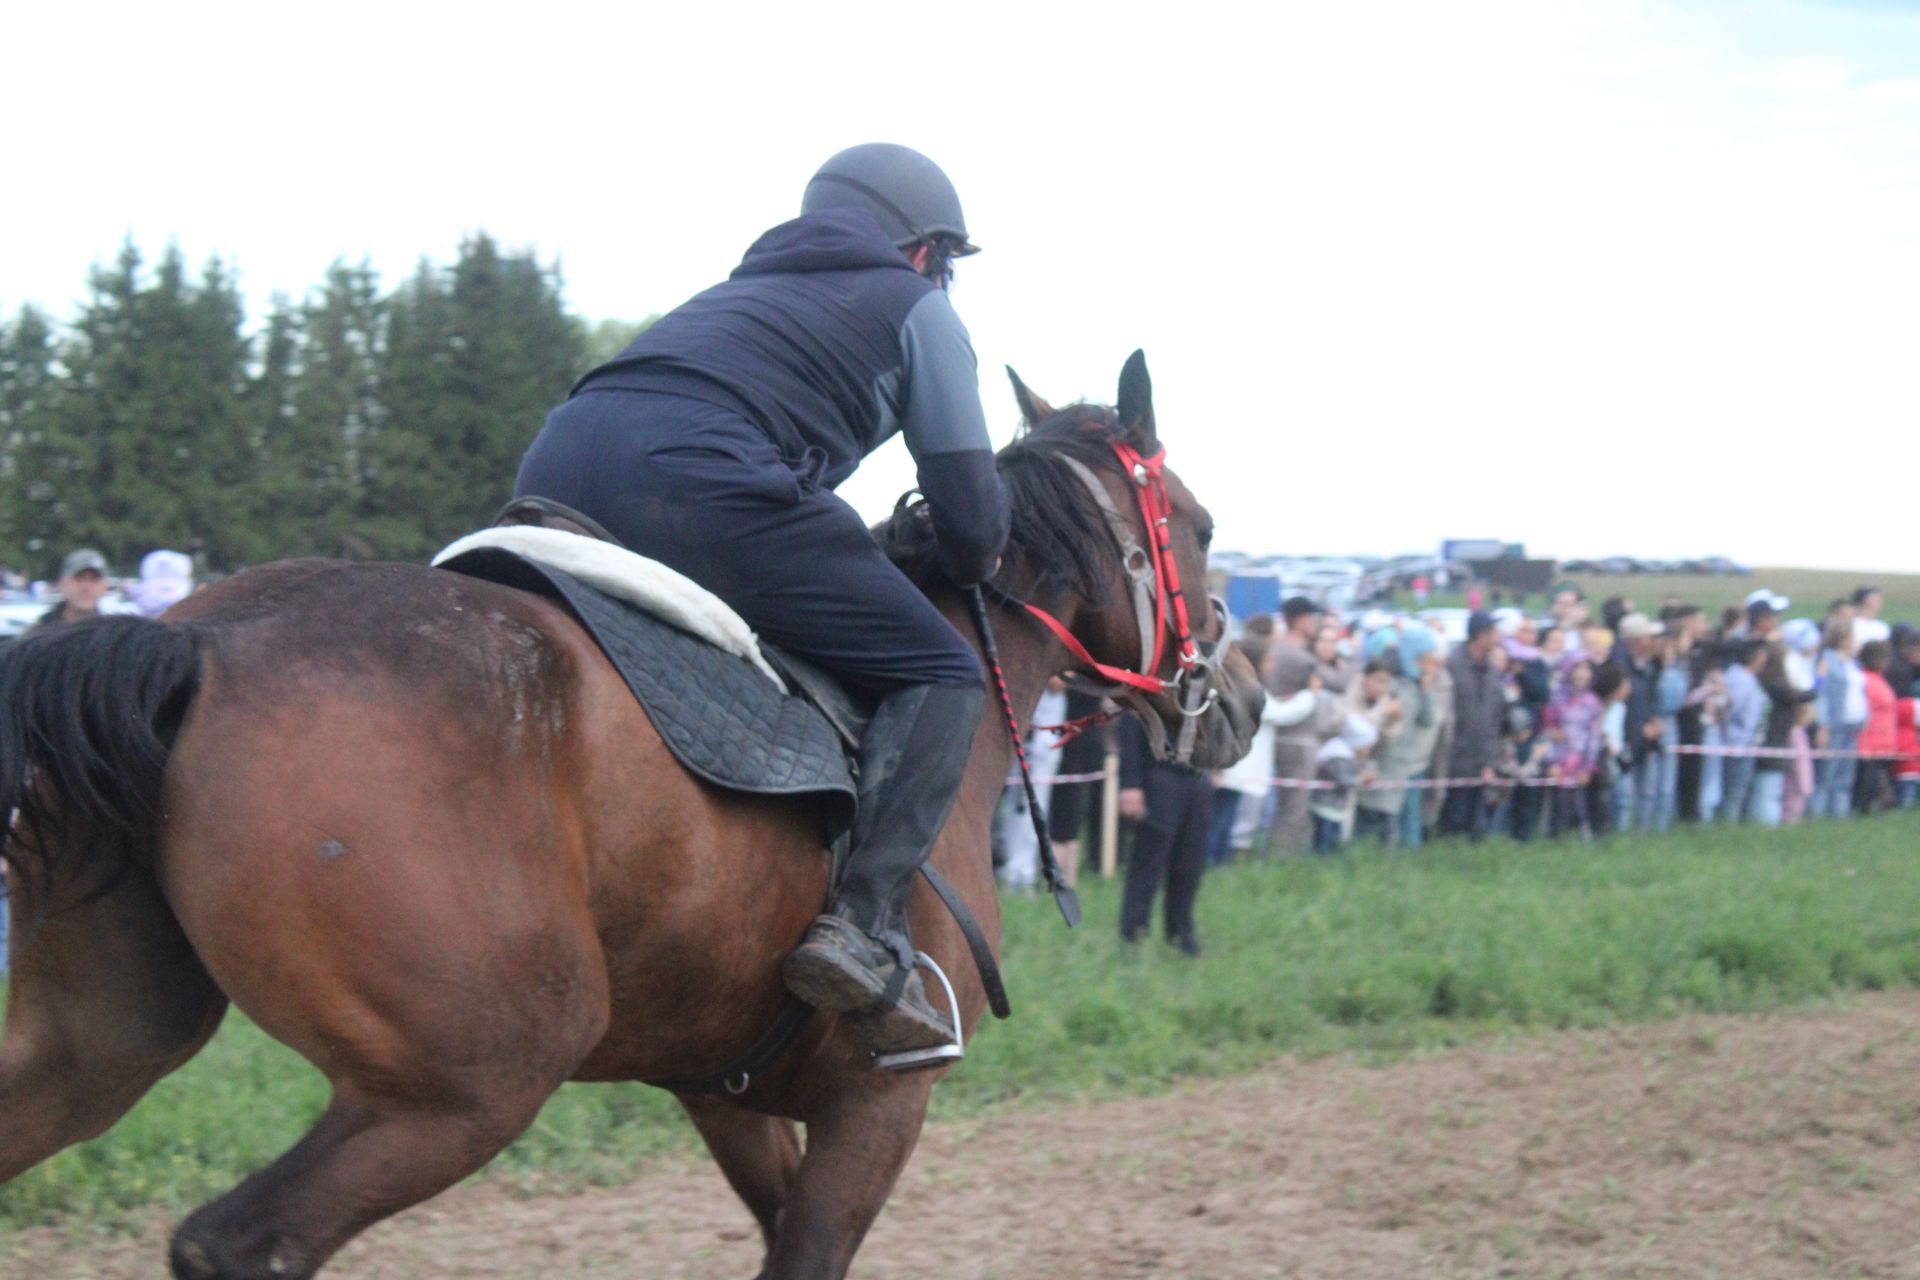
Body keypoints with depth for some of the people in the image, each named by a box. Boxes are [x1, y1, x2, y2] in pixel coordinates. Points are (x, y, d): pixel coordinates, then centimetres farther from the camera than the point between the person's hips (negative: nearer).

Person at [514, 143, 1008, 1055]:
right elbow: (970, 518, 16)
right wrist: (969, 569, 39)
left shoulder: (742, 291, 40)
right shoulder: (914, 306, 21)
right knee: (940, 679, 2)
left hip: (551, 473, 7)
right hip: (693, 479, -7)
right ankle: (864, 924, -16)